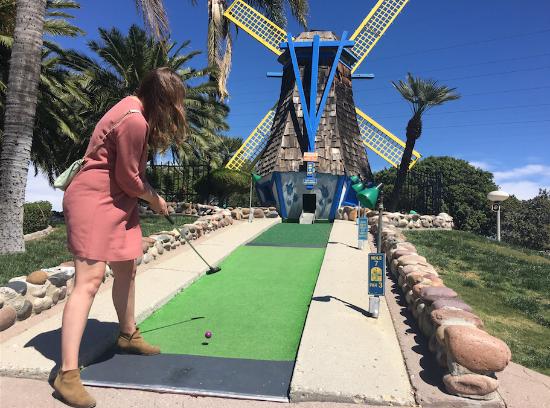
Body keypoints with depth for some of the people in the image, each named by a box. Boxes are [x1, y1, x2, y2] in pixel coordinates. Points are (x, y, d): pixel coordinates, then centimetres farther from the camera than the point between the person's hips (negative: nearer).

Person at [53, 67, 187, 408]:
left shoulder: (136, 110, 10)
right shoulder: (134, 121, -22)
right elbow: (128, 178, -17)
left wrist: (148, 195, 1)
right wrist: (154, 198, 0)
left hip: (118, 200, 11)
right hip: (94, 199, -11)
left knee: (127, 268, 17)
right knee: (90, 279, -14)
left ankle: (128, 335, 36)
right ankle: (68, 374, -7)